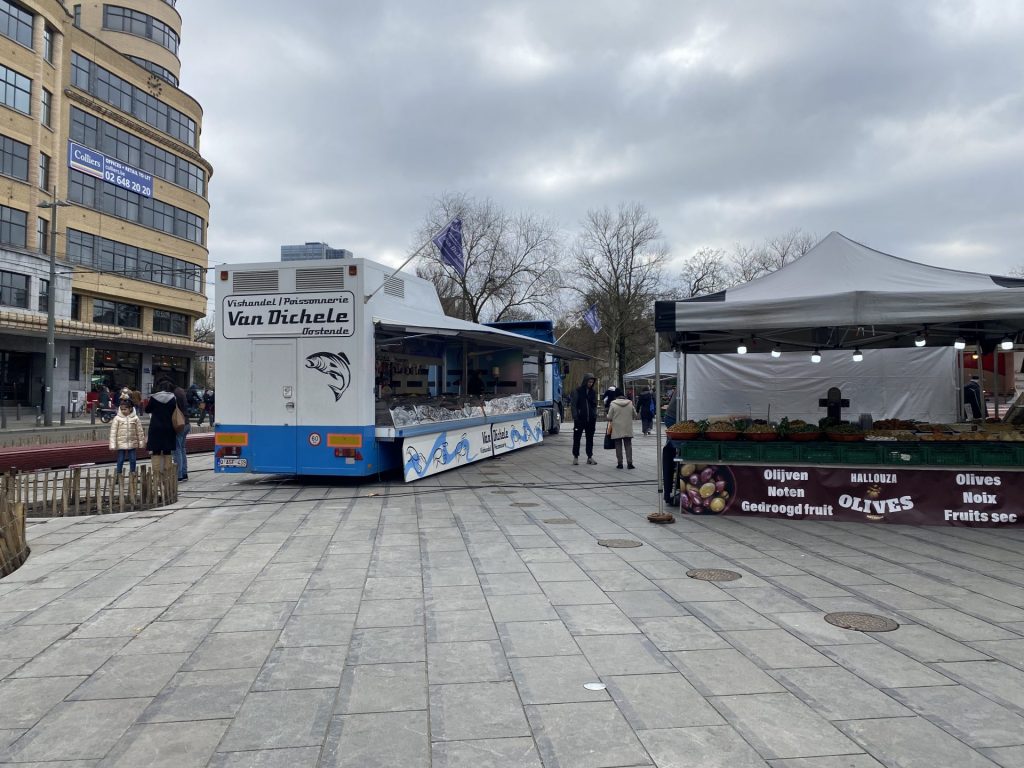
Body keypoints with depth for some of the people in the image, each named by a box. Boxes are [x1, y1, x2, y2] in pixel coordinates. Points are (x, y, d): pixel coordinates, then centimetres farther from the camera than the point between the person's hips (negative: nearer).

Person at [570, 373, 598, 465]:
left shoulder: (593, 392, 10)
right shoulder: (578, 391, -3)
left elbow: (595, 405, 14)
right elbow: (574, 405, -5)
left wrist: (595, 415, 1)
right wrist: (575, 417, -13)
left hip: (590, 419, 4)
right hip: (580, 419, -4)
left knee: (590, 438, 8)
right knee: (577, 438, 2)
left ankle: (590, 457, 14)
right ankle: (575, 457, 10)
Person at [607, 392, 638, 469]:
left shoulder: (613, 404, -9)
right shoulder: (630, 403, 0)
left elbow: (609, 417, -8)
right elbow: (635, 415, 8)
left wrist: (611, 420, 14)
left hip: (617, 429, -2)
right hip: (628, 429, 2)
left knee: (618, 446, 5)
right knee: (628, 445, 8)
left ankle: (620, 463, 6)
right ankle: (629, 463, 5)